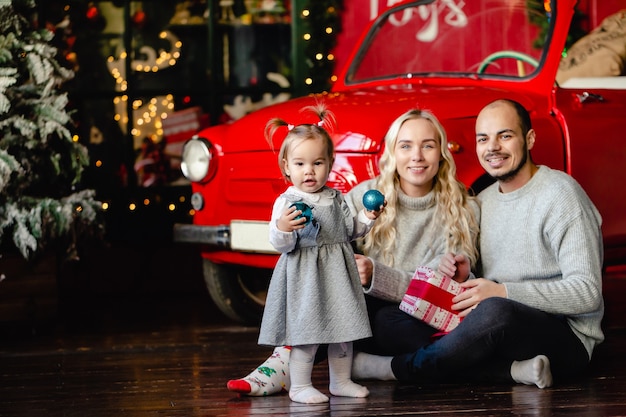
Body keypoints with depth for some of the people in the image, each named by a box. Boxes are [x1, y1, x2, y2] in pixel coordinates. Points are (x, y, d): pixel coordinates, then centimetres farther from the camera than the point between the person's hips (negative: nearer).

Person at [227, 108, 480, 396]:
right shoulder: (367, 196, -1)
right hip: (361, 310, 2)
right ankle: (285, 362, -30)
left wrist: (375, 275, -30)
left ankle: (288, 361, -20)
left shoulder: (463, 211, -5)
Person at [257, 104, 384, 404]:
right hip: (304, 276, -6)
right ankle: (300, 387, 6)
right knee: (306, 333, -5)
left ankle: (341, 380, 26)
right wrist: (282, 229, -33)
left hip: (338, 273, 6)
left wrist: (367, 218, 5)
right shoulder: (286, 202, -9)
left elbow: (349, 231, 20)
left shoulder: (336, 198, 9)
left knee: (344, 328, 12)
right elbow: (281, 245, -13)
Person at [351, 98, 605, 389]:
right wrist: (464, 280, -5)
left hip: (567, 339, -7)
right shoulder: (484, 201, 14)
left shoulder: (560, 193, -9)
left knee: (495, 311, -39)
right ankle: (516, 370, -17)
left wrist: (504, 292, -22)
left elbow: (587, 293, -17)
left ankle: (397, 368, -15)